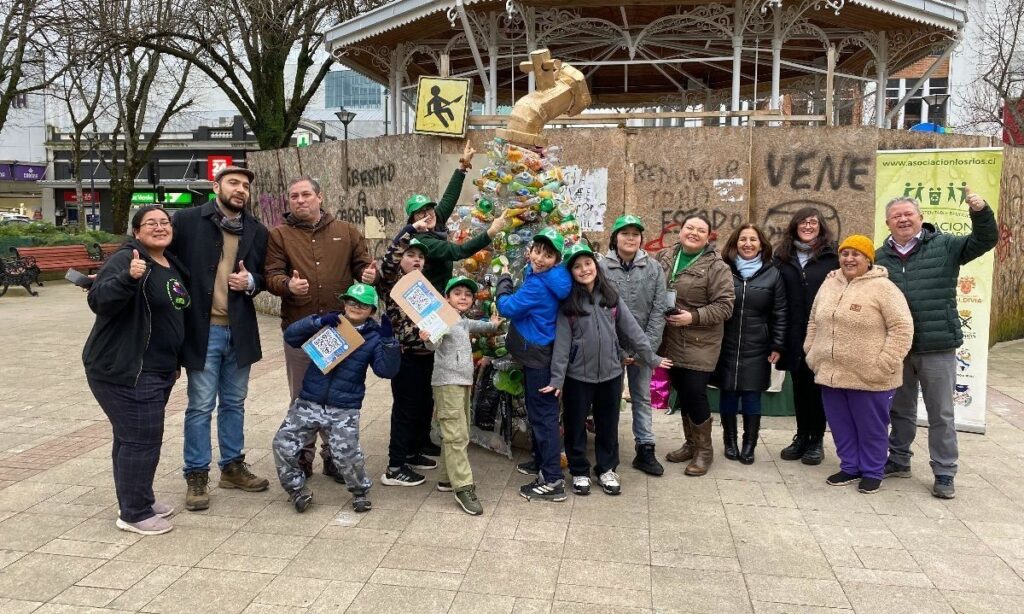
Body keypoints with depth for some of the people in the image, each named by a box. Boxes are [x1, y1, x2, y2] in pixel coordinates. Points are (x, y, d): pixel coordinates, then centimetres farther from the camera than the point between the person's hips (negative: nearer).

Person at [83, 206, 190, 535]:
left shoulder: (173, 266, 12)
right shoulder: (125, 259, -15)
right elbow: (98, 300, -27)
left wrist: (175, 361, 24)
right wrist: (128, 278, -44)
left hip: (156, 370, 9)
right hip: (124, 370, -9)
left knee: (133, 436, 19)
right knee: (142, 439, -6)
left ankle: (138, 499, 30)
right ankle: (134, 513, 6)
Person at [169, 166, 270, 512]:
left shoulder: (257, 231, 7)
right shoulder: (187, 220, -5)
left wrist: (250, 281, -7)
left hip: (239, 330, 4)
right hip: (202, 329, -4)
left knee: (234, 403, 15)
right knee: (201, 406, 3)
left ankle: (233, 466, 29)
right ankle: (196, 476, 15)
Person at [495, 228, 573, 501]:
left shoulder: (538, 285, -24)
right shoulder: (542, 277, 4)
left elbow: (507, 307, -17)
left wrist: (503, 279, -2)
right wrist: (530, 265, 16)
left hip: (538, 357, -10)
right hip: (537, 354, 10)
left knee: (543, 415, -6)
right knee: (536, 411, 22)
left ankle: (552, 481, 0)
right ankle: (542, 461, 38)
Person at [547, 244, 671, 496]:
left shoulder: (611, 296, 2)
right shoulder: (568, 303, -7)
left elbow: (631, 328, 5)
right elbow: (562, 341, -9)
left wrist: (651, 357, 5)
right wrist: (557, 378, -12)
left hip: (610, 372, 3)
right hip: (578, 375, -2)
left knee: (608, 424, 14)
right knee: (575, 425, 9)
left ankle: (606, 469, 31)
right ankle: (579, 471, 26)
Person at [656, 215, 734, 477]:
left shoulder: (716, 267, -10)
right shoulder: (664, 258, 6)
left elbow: (725, 305, -13)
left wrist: (694, 317, -22)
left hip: (699, 344, -5)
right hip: (671, 341, 5)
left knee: (695, 393, -5)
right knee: (682, 393, 15)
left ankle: (704, 450, 14)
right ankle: (691, 443, 31)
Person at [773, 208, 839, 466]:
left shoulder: (832, 255, 0)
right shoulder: (782, 256, 8)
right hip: (794, 335, 3)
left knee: (818, 385, 5)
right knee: (799, 385, 11)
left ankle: (817, 440, 18)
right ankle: (801, 435, 24)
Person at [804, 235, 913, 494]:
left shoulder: (882, 288, -11)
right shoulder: (829, 284, 9)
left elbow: (902, 328, -14)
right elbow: (814, 322, 18)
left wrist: (885, 364, -17)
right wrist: (812, 353, 12)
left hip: (869, 377, -6)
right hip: (831, 373, 6)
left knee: (870, 427, 9)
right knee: (841, 426, 15)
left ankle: (872, 472, 25)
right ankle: (850, 467, 31)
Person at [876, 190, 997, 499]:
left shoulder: (945, 246, 0)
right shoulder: (880, 257, 3)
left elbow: (985, 240, -8)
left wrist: (981, 212, -26)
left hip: (937, 347, -2)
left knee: (941, 413, 7)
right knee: (900, 409, 17)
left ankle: (944, 473, 18)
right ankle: (898, 460, 32)